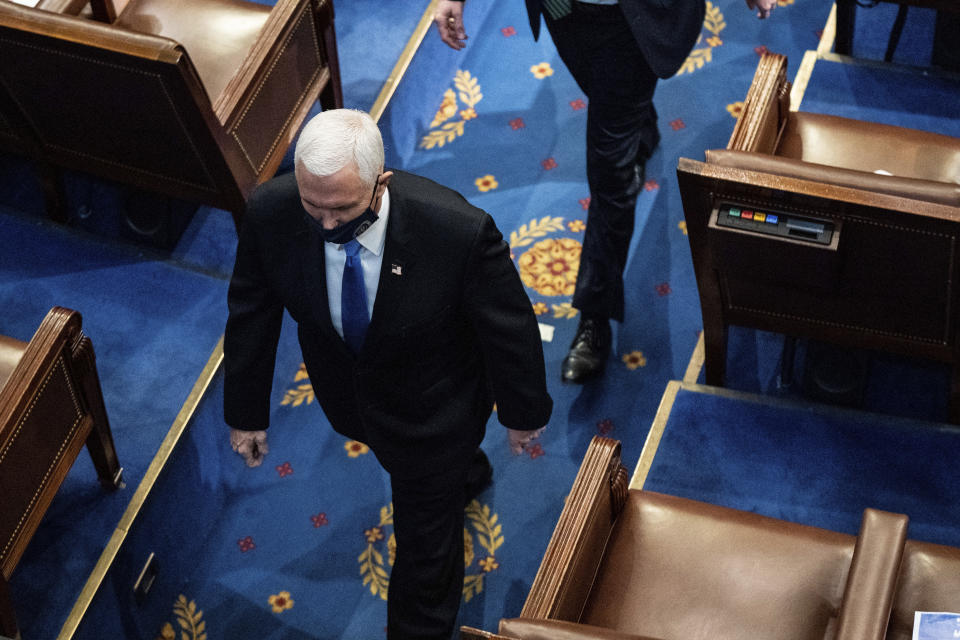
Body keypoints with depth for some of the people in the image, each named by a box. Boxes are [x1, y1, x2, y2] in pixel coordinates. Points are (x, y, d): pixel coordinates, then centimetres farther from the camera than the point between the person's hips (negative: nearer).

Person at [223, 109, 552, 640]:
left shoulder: (458, 231, -40)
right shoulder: (270, 213, -30)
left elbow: (509, 324, -22)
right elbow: (251, 312, -11)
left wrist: (523, 413, -6)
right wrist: (245, 411, 0)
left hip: (432, 407, -4)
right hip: (345, 394, 4)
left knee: (425, 530, 17)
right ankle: (466, 473, 72)